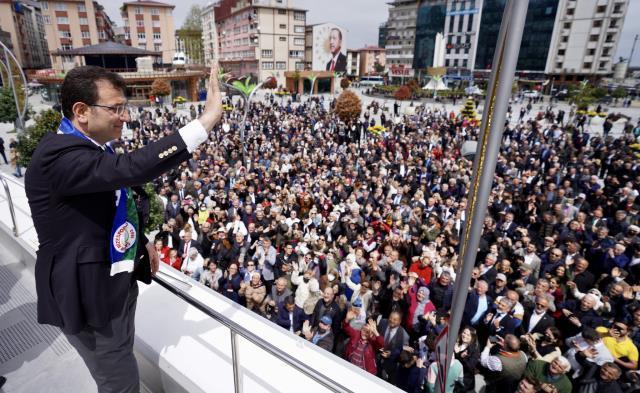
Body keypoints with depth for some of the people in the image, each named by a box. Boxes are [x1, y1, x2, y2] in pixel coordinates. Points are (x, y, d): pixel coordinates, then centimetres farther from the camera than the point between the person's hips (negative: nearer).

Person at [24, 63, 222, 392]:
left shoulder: (93, 146, 4)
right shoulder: (59, 155, -27)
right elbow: (130, 168, -43)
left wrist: (141, 240, 11)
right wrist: (206, 120, -44)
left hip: (117, 280, 9)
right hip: (89, 293, -9)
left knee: (122, 366, 29)